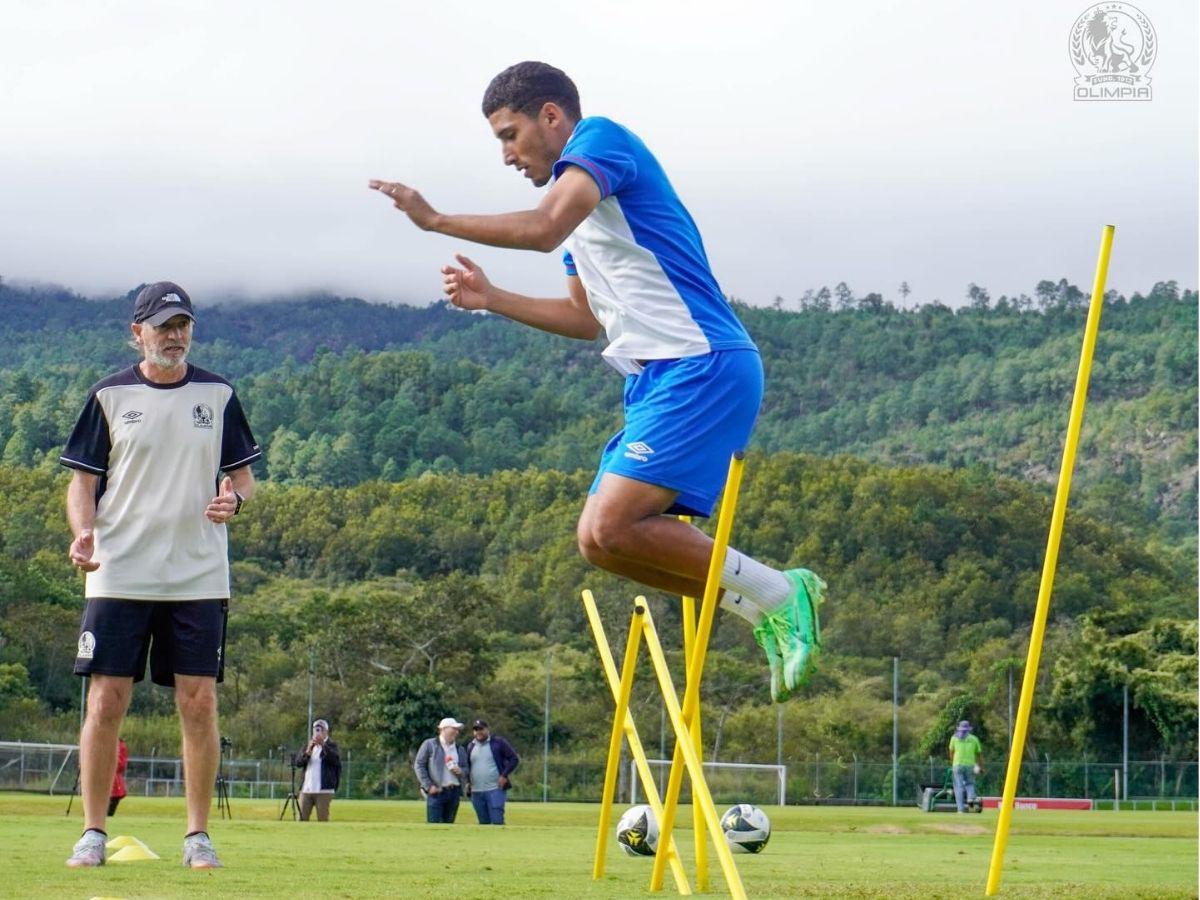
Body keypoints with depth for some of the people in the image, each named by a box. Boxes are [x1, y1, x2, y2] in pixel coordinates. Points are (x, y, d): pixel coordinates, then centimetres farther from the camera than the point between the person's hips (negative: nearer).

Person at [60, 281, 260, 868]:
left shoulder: (218, 395, 8)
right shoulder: (109, 396, 4)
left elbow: (242, 474, 14)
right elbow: (83, 479, 5)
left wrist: (233, 498, -10)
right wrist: (83, 533, -14)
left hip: (199, 577, 1)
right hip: (118, 575, -1)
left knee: (199, 703, -3)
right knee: (106, 702, -3)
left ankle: (198, 835, 6)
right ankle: (93, 833, 6)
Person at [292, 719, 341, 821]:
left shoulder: (331, 746, 4)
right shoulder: (308, 746, 15)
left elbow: (336, 759, -16)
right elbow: (297, 763, 3)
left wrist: (323, 745, -25)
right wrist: (308, 751, -15)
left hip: (323, 790, -4)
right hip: (306, 789, 4)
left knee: (323, 819, -5)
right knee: (302, 819, 1)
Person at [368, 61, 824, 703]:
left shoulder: (602, 137, -5)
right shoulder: (576, 190, 25)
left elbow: (543, 229, -22)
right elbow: (588, 317, 31)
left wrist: (435, 220, -13)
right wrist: (492, 299, 23)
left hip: (701, 367, -10)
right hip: (655, 383, 10)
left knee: (612, 526, -20)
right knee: (599, 541, 4)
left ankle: (777, 593, -8)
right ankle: (769, 608, 8)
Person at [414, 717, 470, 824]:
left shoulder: (460, 749, 16)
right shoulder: (429, 745, 0)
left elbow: (467, 769, 21)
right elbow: (418, 766, -2)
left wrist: (461, 771, -5)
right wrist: (429, 786, -11)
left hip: (454, 792, 5)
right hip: (436, 791, -5)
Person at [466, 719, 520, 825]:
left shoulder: (498, 742, -1)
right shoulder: (470, 746, 14)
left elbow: (514, 759, -3)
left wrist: (504, 775, -13)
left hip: (495, 790, -5)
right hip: (476, 792, 5)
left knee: (497, 821, -14)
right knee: (484, 823, 8)